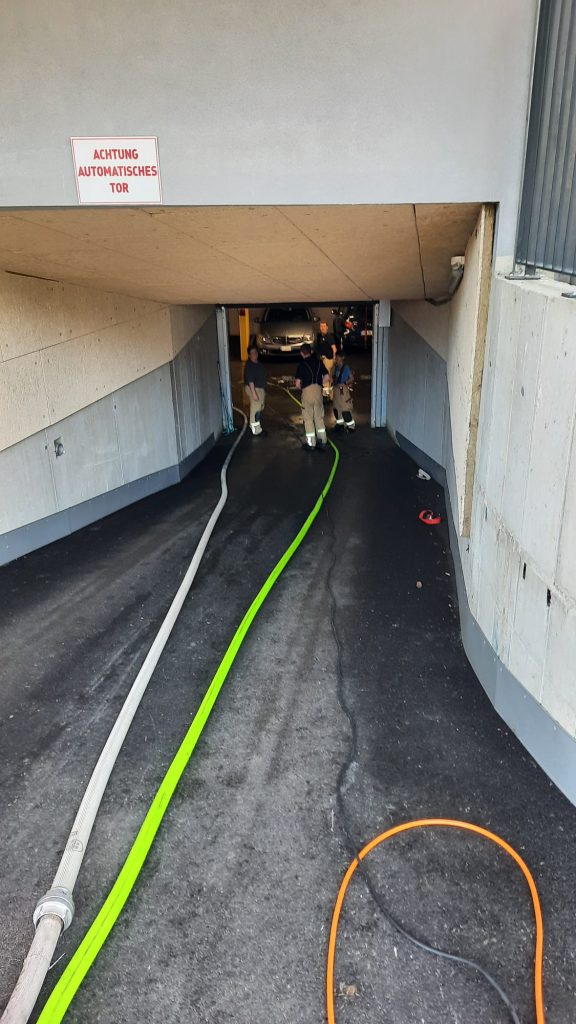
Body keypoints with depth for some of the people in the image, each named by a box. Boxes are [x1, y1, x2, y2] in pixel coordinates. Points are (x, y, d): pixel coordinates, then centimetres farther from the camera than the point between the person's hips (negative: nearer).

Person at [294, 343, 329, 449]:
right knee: (319, 417, 13)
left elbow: (298, 383, -8)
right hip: (318, 390, 4)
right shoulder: (318, 362, 7)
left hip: (307, 391, -4)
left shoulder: (302, 364, -5)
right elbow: (327, 377, 6)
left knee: (308, 418, 4)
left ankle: (311, 443, 7)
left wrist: (301, 388, 12)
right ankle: (322, 441, 14)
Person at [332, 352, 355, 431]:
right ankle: (340, 422, 30)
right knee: (336, 407, 14)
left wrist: (344, 383, -19)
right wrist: (333, 383, 4)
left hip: (344, 390, -8)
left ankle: (350, 425, 3)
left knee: (346, 408, -8)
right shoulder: (336, 367, 9)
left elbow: (352, 378, -12)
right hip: (336, 390, 8)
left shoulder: (346, 368, -13)